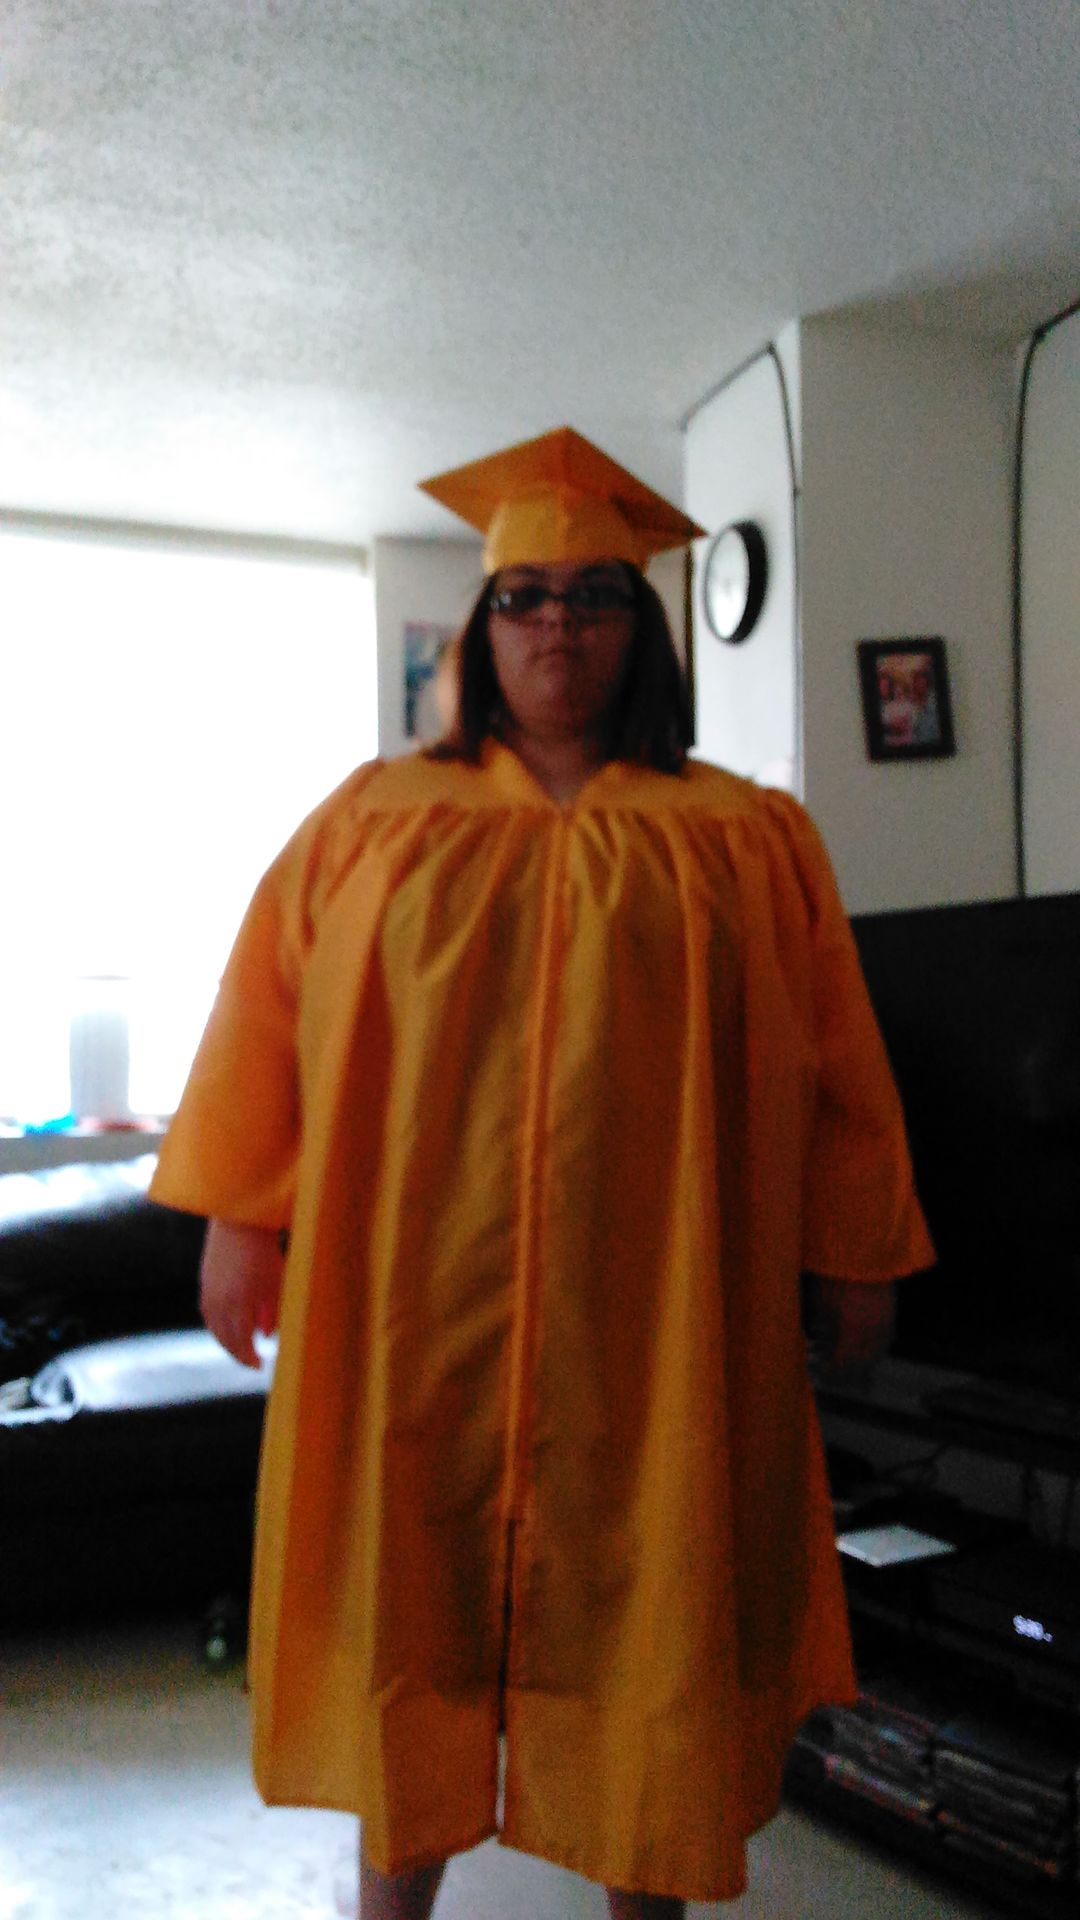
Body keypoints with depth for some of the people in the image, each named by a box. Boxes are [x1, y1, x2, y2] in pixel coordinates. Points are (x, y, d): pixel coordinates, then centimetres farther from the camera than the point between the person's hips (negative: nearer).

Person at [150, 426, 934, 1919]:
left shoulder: (749, 839, 5)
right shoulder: (374, 818, 6)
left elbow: (831, 1062, 7)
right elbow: (270, 1013, 6)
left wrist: (857, 1252, 7)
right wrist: (242, 1214, 1)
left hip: (647, 1309, 0)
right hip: (414, 1297, 1)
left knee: (644, 1592, 9)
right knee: (409, 1581, 10)